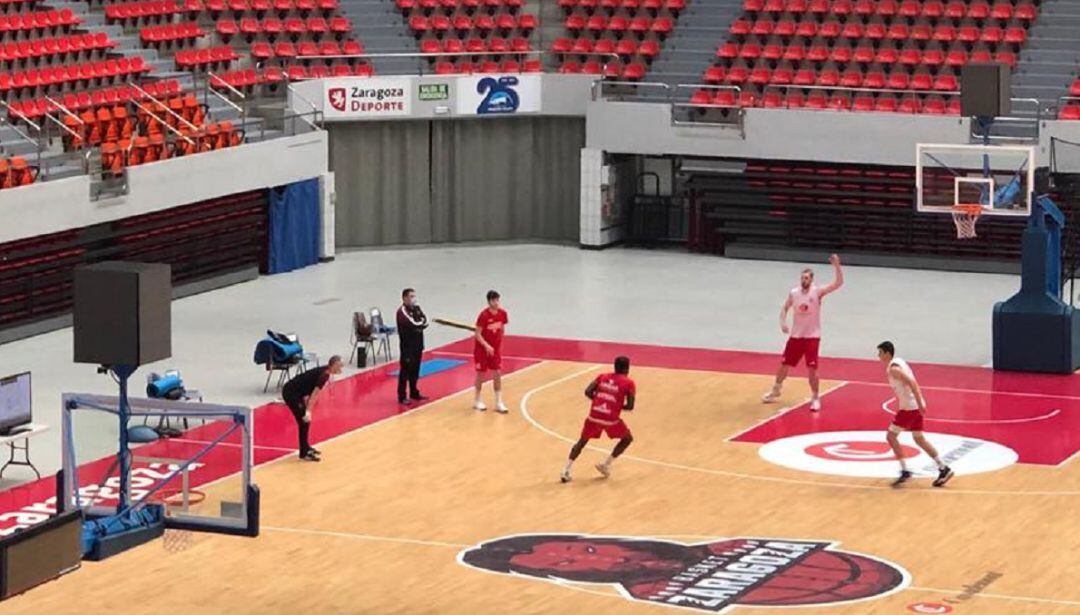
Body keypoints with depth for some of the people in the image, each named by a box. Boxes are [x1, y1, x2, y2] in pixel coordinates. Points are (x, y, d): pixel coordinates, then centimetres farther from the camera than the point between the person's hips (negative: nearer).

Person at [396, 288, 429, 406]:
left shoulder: (416, 308, 12)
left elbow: (425, 322, 2)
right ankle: (402, 397, -3)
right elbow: (412, 324, -23)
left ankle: (414, 393, 27)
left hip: (418, 344, 8)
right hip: (407, 345, -8)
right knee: (405, 371, -6)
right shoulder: (402, 311, -13)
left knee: (415, 370, 16)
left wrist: (418, 325, -15)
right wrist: (421, 324, -5)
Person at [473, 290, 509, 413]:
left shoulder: (502, 313, -6)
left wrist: (498, 342, 12)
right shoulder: (484, 315, -21)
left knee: (497, 374, -1)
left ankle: (499, 403, 2)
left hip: (496, 349, 4)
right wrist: (486, 345, -31)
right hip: (482, 348, -4)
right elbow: (478, 334, -19)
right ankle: (478, 401, 22)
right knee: (481, 374, 6)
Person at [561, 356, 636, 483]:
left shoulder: (602, 377, 15)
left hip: (594, 416, 3)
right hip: (611, 419, -3)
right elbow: (630, 406, -4)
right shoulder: (628, 383, 3)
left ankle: (566, 470, 8)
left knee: (582, 441, 23)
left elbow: (588, 392, 3)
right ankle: (606, 464, 16)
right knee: (627, 438, 22)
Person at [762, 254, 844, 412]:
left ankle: (815, 398, 6)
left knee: (811, 368, -9)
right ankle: (775, 391, 34)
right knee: (784, 364, 12)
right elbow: (785, 308, 12)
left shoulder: (817, 292, -14)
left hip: (812, 336, -4)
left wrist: (837, 266, -38)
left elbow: (838, 283, -24)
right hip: (796, 335, 4)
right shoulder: (793, 293, -3)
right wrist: (783, 322, -7)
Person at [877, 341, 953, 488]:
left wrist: (920, 404, -29)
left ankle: (905, 471, -5)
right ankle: (943, 469, 14)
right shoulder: (899, 362, 15)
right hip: (915, 405, 10)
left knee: (891, 436, -3)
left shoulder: (893, 368, -16)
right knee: (919, 438, 15)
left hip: (909, 407, -10)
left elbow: (911, 383, -26)